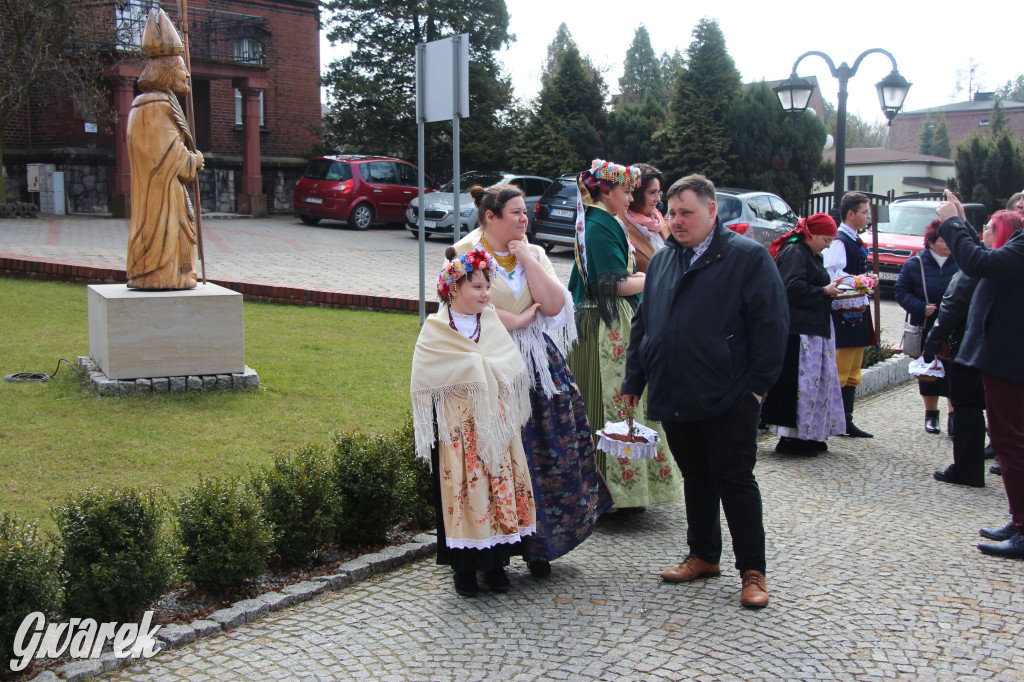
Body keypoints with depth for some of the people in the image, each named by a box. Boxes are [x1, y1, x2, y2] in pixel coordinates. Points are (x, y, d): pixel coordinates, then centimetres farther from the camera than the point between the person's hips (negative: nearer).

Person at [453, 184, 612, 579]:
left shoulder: (533, 254, 13)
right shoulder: (466, 254, -2)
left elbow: (554, 304, 0)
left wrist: (525, 257, -3)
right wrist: (519, 319, -9)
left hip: (541, 368, 5)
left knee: (549, 456, 3)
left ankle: (538, 549, 17)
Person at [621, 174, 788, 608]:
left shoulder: (748, 257, -5)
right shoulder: (662, 260, 13)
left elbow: (771, 324, -8)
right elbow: (642, 322, 17)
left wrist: (757, 383, -11)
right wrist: (634, 379, 13)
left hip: (728, 398, -5)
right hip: (674, 396, 6)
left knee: (735, 480, 0)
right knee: (696, 477, 16)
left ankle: (752, 571, 10)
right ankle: (703, 555, 29)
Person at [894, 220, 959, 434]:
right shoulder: (915, 264, -2)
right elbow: (901, 290, 1)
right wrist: (920, 307, -13)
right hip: (926, 329, 1)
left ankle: (954, 417, -2)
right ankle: (931, 415, 26)